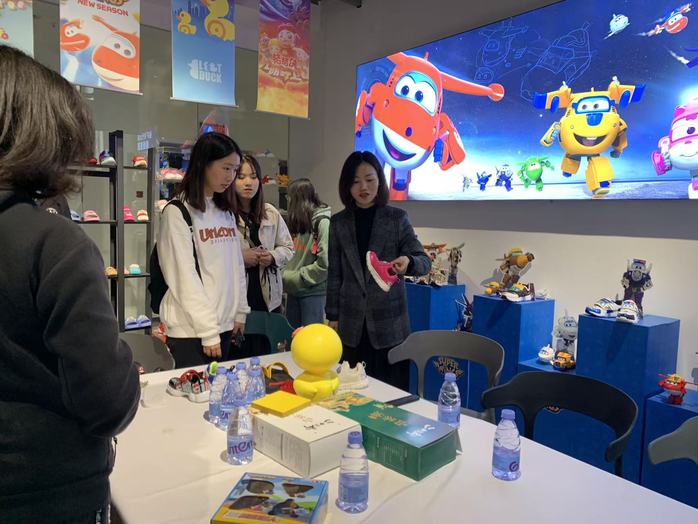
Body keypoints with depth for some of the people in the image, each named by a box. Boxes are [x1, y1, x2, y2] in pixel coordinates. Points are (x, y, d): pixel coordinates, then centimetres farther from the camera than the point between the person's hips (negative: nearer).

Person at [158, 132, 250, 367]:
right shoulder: (177, 212, -10)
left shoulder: (226, 211, 12)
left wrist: (240, 312, 8)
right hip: (191, 329, -6)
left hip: (225, 324, 7)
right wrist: (207, 331, -16)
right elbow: (185, 277, -14)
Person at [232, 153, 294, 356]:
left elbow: (288, 247, 14)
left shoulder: (271, 213, 8)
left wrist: (273, 257, -5)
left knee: (266, 353, 14)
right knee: (238, 355, 5)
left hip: (268, 296, 5)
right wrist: (239, 257, -20)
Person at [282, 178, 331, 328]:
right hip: (294, 290, 7)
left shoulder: (323, 222, -14)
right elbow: (293, 256, 8)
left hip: (314, 291, -7)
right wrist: (285, 274, -9)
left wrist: (295, 278, -13)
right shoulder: (299, 222, 10)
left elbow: (325, 263, -20)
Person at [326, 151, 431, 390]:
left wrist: (408, 262, -30)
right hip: (352, 323, 2)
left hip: (389, 322, -2)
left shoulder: (397, 218, -3)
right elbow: (334, 273, 7)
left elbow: (424, 261, -7)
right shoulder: (338, 222, 3)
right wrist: (332, 316, 7)